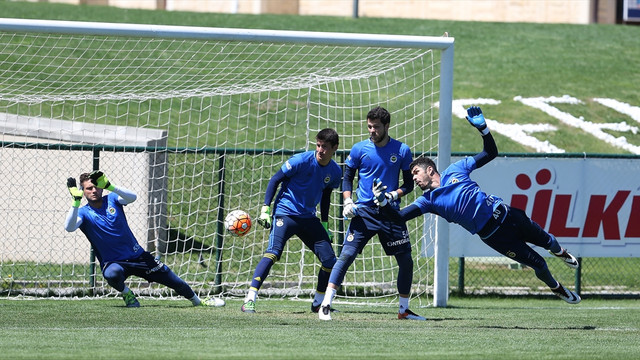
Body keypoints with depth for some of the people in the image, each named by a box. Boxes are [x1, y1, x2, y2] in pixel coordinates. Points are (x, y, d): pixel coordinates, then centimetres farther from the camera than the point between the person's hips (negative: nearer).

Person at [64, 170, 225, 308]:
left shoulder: (112, 199, -3)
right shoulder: (83, 213, -9)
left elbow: (132, 197, -24)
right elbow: (69, 227, -30)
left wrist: (109, 186, -39)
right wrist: (76, 201, -42)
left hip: (137, 256, 3)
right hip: (113, 262, -3)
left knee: (174, 281, 8)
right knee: (112, 274, -41)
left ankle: (198, 301, 36)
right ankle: (127, 294, -6)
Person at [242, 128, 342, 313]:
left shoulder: (335, 171, 2)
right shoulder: (302, 160, -14)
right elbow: (275, 179, -7)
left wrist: (325, 224, 20)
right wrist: (265, 208, -13)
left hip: (309, 218, 6)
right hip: (285, 213, -6)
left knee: (330, 261, 2)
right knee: (273, 252, -25)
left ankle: (319, 303, 22)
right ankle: (249, 300, -27)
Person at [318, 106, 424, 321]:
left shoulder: (402, 151, 2)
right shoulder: (359, 149, 1)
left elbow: (408, 184, 7)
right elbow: (347, 177, 10)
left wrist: (394, 195, -12)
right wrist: (348, 202, -6)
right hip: (363, 212, -1)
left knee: (406, 261, 1)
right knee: (346, 255, -14)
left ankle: (404, 310, 17)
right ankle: (326, 305, -13)